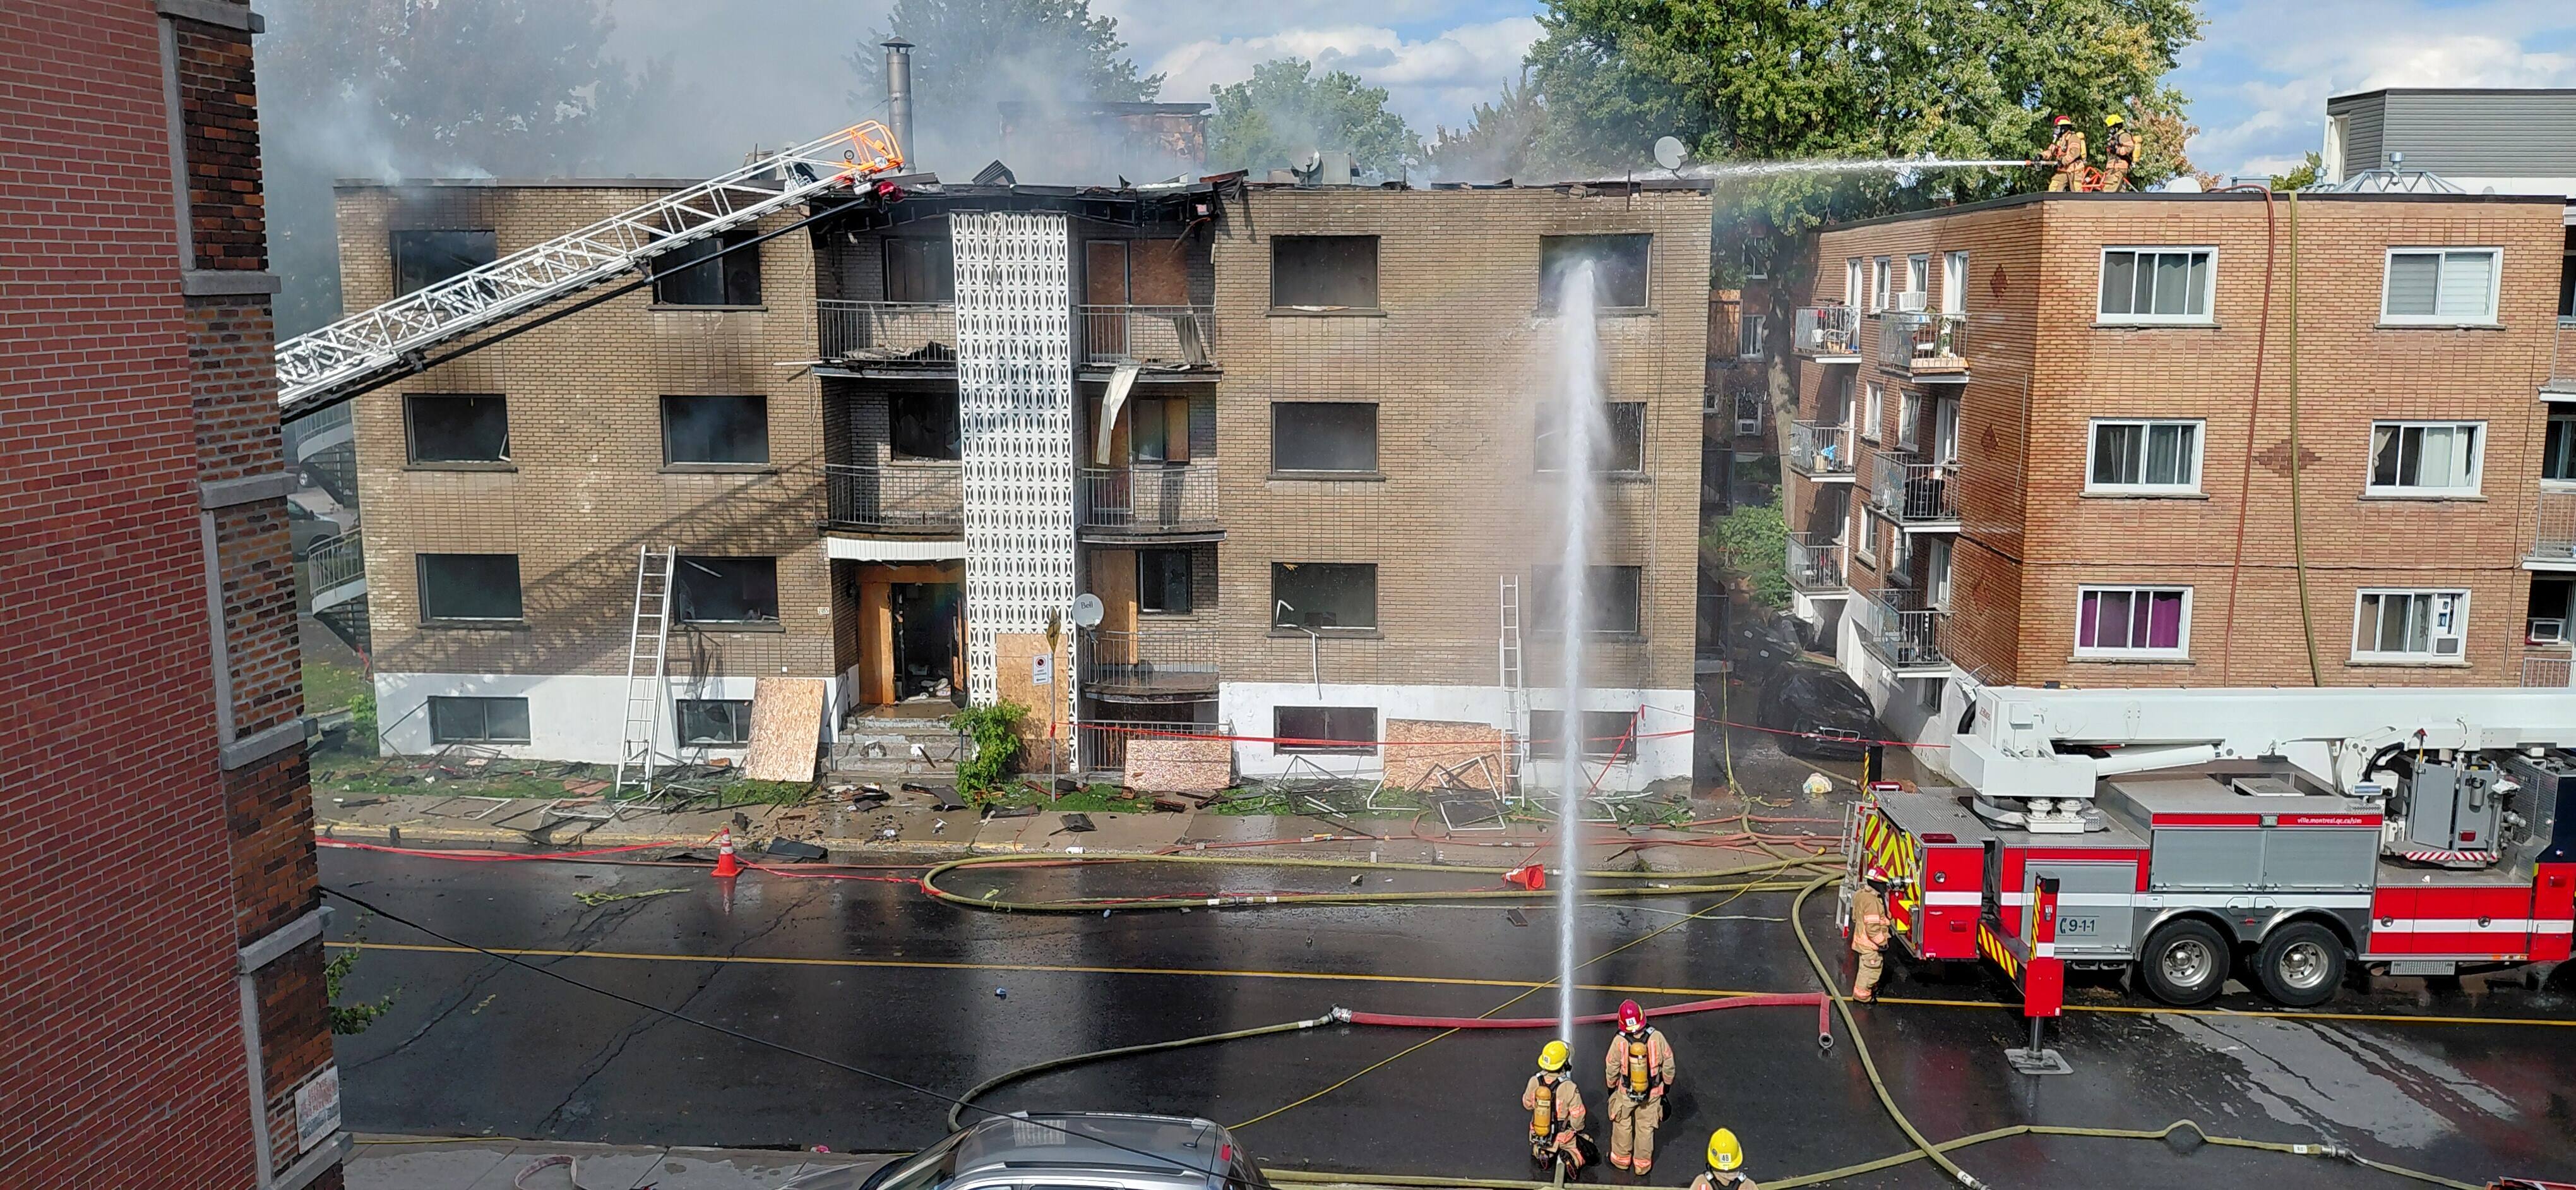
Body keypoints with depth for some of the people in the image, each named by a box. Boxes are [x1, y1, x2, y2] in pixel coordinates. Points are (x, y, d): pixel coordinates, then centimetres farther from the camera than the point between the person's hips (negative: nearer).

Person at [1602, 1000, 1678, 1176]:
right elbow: (1668, 1064, -9)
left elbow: (1611, 1069, -9)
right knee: (1646, 1128, 19)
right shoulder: (1656, 1037, -23)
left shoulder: (1619, 1041, -23)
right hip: (1653, 1093, 1)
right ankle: (1643, 1165, 33)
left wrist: (1611, 1087, 11)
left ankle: (1621, 1159, 39)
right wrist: (1667, 1084, 10)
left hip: (1626, 1093, -1)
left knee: (1623, 1125, 22)